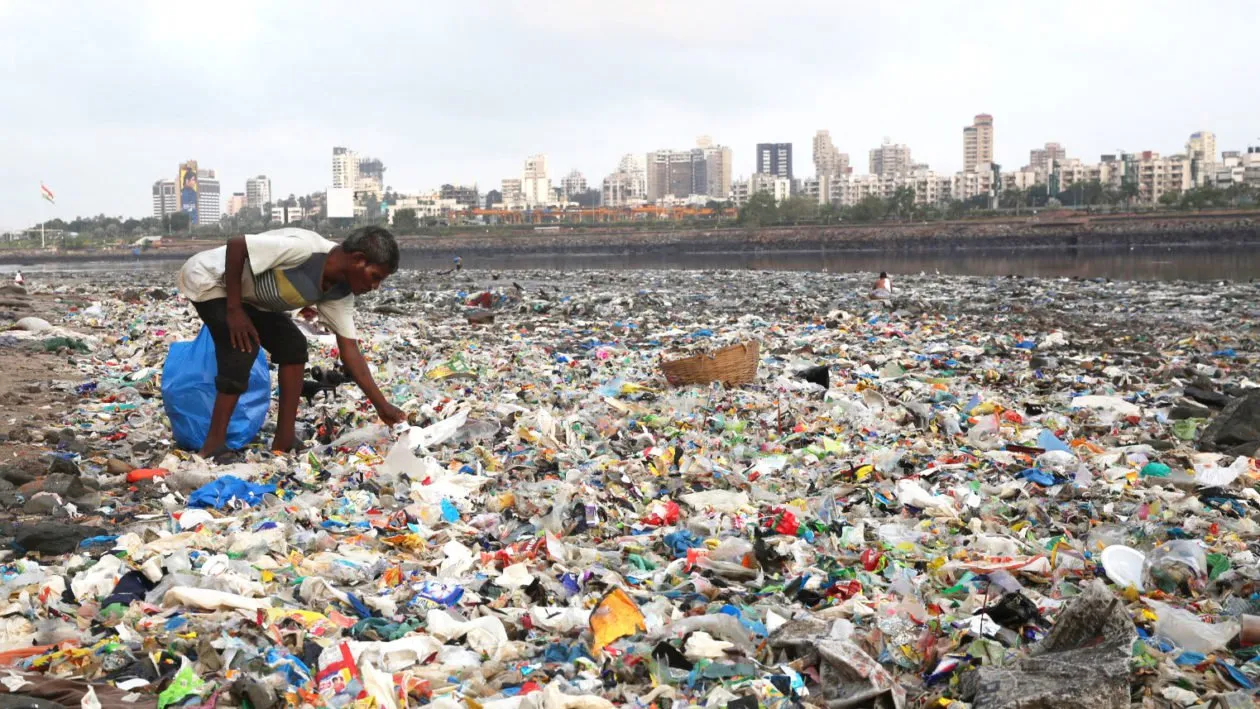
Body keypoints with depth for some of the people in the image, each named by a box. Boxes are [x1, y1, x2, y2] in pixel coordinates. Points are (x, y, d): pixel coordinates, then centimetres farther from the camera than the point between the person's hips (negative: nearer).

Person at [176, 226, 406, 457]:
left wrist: (381, 405, -8)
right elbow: (235, 244, -33)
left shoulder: (340, 292, -8)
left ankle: (283, 441, 2)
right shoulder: (305, 249, -35)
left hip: (248, 293, 9)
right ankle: (213, 447, -13)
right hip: (208, 279, -8)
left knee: (293, 345, -2)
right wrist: (234, 310, -28)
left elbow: (349, 348, -6)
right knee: (242, 350, -23)